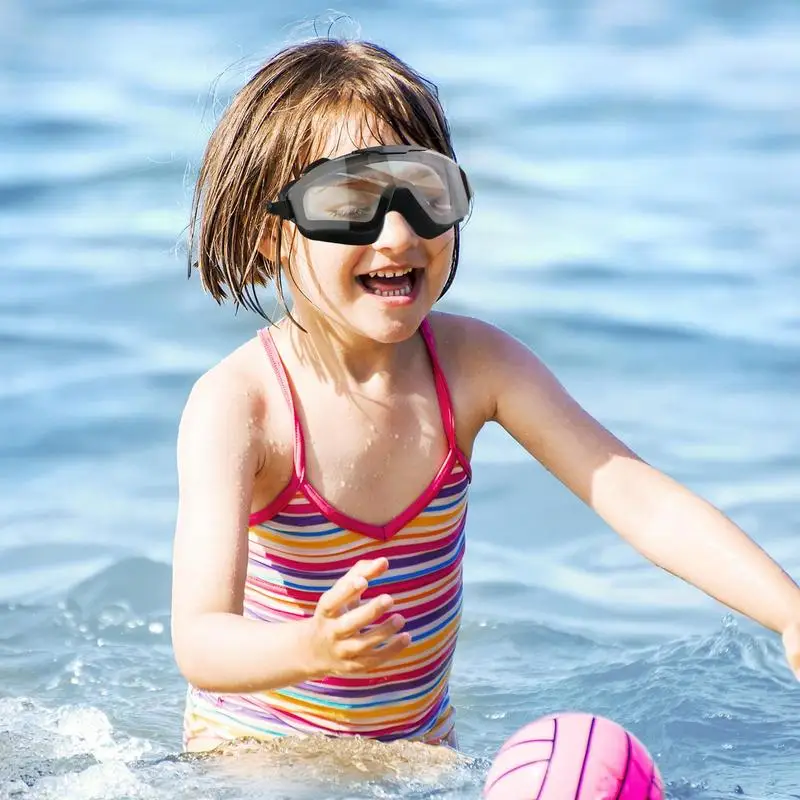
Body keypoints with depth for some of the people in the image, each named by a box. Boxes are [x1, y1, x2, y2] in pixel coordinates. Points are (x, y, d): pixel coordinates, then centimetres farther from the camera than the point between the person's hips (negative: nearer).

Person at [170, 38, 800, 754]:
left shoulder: (472, 363, -7)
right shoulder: (238, 402, -20)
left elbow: (633, 493, -13)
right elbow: (201, 647, -29)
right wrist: (314, 649, -51)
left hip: (420, 744, 6)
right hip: (254, 748, -6)